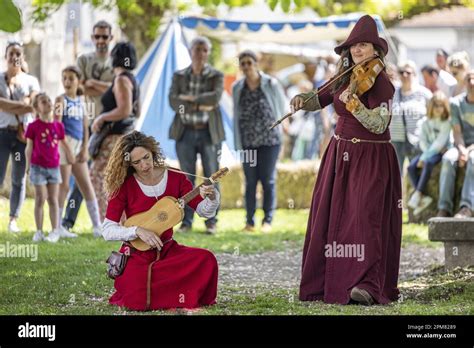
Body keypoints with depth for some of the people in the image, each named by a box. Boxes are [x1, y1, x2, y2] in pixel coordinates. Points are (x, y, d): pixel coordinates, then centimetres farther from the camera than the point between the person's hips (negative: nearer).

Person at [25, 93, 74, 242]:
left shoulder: (58, 126, 2)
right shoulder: (33, 127, -7)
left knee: (53, 200, 4)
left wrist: (72, 161, 18)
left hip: (54, 167, 3)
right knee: (40, 200, 1)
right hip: (38, 167, -3)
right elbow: (29, 147, -2)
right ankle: (39, 232, 8)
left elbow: (64, 145, 13)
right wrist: (28, 166, -1)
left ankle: (55, 231, 8)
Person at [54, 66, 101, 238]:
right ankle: (58, 227, 0)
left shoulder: (81, 100, 12)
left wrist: (85, 148, 4)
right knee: (64, 185, -5)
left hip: (78, 145, 7)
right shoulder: (61, 99, -5)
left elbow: (85, 126, 11)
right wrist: (57, 114, -33)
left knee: (87, 185, 7)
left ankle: (97, 226, 10)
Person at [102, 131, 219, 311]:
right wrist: (138, 231, -23)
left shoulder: (175, 177, 0)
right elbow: (107, 231, -8)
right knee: (137, 303, -28)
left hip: (167, 250, 3)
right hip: (136, 254, -3)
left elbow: (204, 211, -2)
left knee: (206, 259, -26)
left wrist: (211, 197, -24)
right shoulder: (124, 185, -8)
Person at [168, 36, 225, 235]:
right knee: (187, 179, 2)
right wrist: (199, 106, -15)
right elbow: (173, 101, -7)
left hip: (209, 133, -1)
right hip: (185, 133, 1)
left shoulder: (216, 76, 3)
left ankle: (211, 222, 5)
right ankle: (186, 221, 6)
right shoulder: (179, 76, 8)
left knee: (211, 178, 0)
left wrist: (190, 98, -13)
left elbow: (215, 97, -15)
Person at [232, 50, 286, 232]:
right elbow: (237, 115, 7)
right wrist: (238, 144, 5)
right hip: (248, 142, 2)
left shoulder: (271, 84, -7)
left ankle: (268, 221, 6)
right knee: (250, 182, 5)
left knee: (268, 180, 0)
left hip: (269, 140, -2)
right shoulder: (237, 88, 2)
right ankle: (250, 221, 10)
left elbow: (281, 105, 9)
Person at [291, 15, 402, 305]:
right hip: (340, 156, 7)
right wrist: (303, 99, -5)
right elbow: (319, 101, 17)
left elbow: (378, 124, -24)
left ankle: (367, 285, -24)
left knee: (365, 216, -18)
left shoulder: (381, 83, -14)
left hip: (372, 159, -7)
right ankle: (326, 282, 15)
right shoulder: (344, 78, 7)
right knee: (328, 218, 7)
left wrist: (352, 103, -35)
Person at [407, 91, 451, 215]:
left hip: (442, 151, -6)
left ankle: (418, 194, -37)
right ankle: (424, 197, -24)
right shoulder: (426, 122, 8)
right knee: (412, 166, -21)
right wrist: (427, 153, -15)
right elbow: (423, 141, 5)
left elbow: (440, 142, -16)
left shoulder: (447, 122, -9)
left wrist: (425, 157, -20)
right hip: (429, 151, 6)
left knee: (428, 162, -36)